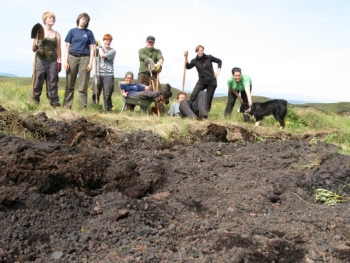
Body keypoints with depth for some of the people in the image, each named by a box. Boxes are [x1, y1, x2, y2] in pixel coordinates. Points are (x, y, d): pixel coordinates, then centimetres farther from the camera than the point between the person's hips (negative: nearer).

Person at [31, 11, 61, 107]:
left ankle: (54, 102, 1)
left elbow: (58, 49, 10)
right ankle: (35, 101, 6)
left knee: (52, 83, 1)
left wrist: (59, 62, 4)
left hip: (53, 61, 1)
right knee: (38, 82, -1)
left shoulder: (56, 34, 10)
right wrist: (35, 47, -16)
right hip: (41, 60, -1)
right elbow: (33, 48, 6)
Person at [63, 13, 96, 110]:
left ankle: (83, 107, 1)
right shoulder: (72, 31, 11)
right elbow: (67, 47, 9)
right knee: (69, 84, 2)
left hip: (84, 58, -1)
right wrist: (65, 61, -1)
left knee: (83, 86, -2)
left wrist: (90, 63, -3)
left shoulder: (89, 33, 10)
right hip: (72, 57, 1)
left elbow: (92, 49, 7)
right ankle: (67, 106, 7)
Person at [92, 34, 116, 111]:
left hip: (108, 75, -2)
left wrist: (100, 47, 2)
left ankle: (108, 109, 9)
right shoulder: (99, 48, 11)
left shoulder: (112, 51, 3)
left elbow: (102, 55, -11)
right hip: (98, 74, 2)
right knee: (95, 92, 3)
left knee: (107, 94, -2)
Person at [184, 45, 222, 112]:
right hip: (201, 81, 0)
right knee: (193, 95, -17)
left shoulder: (209, 57, -3)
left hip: (212, 81, 0)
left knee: (209, 99, 1)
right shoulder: (195, 61, -2)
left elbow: (219, 61, 8)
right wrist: (186, 57, -24)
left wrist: (218, 70, -2)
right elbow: (188, 67, -18)